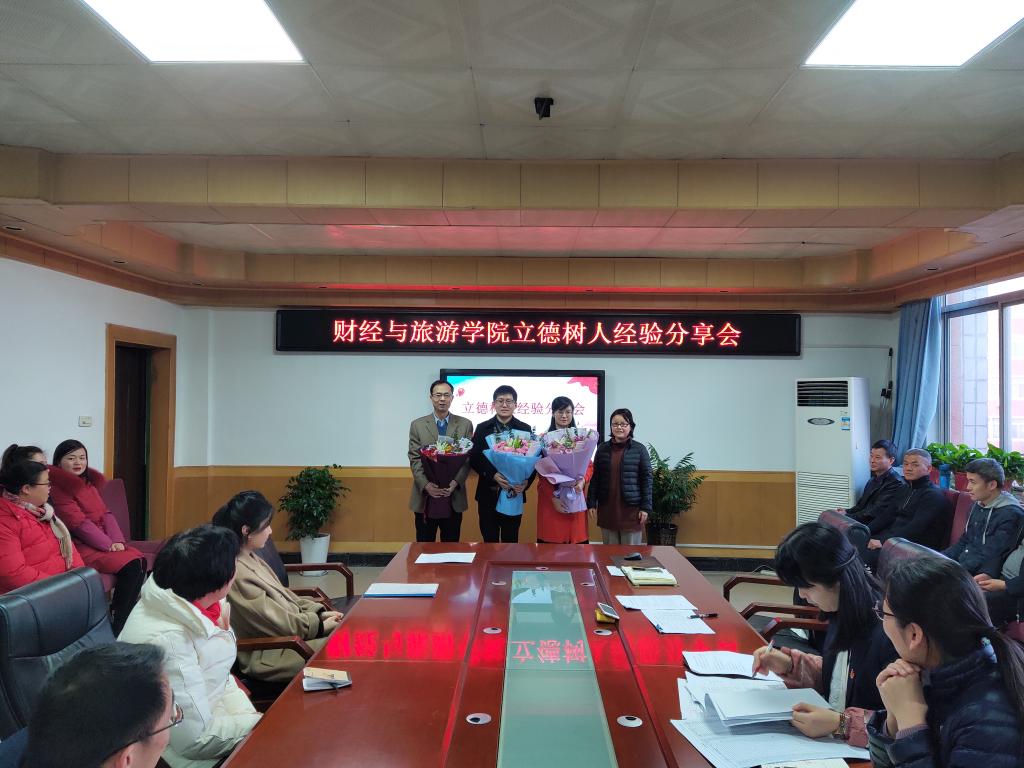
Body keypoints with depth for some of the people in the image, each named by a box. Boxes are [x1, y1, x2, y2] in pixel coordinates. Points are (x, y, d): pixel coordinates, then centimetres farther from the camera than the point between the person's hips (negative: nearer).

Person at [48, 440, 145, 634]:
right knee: (131, 565, -24)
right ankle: (117, 629, -14)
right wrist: (109, 545, -14)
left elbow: (106, 514, 10)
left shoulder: (90, 483, 18)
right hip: (80, 546, -7)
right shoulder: (57, 487, -6)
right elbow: (79, 524, -13)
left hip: (105, 541, 7)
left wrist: (117, 540, -7)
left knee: (141, 559, -17)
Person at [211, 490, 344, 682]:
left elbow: (284, 595, 13)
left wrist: (319, 612, 2)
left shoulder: (250, 558, 6)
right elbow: (277, 622, -20)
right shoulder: (237, 575, -24)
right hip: (267, 657, -9)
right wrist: (320, 625, -11)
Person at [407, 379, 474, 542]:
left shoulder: (465, 424, 4)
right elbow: (414, 459, 0)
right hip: (424, 496, 0)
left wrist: (456, 482, -14)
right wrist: (426, 485, -14)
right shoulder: (417, 425, 4)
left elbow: (468, 458, 0)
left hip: (454, 498, 0)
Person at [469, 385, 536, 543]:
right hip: (488, 493, 0)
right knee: (489, 541, 6)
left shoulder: (525, 429, 3)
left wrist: (526, 482, -16)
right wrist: (493, 475, -15)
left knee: (511, 540, 7)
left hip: (514, 493, 0)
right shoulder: (482, 428, 4)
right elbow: (474, 459, 0)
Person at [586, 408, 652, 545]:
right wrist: (591, 503, 3)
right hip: (607, 508, 3)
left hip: (631, 509, -2)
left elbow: (647, 478, -2)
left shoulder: (639, 449, -2)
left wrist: (646, 507, -6)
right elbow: (594, 477, 8)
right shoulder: (602, 448, 6)